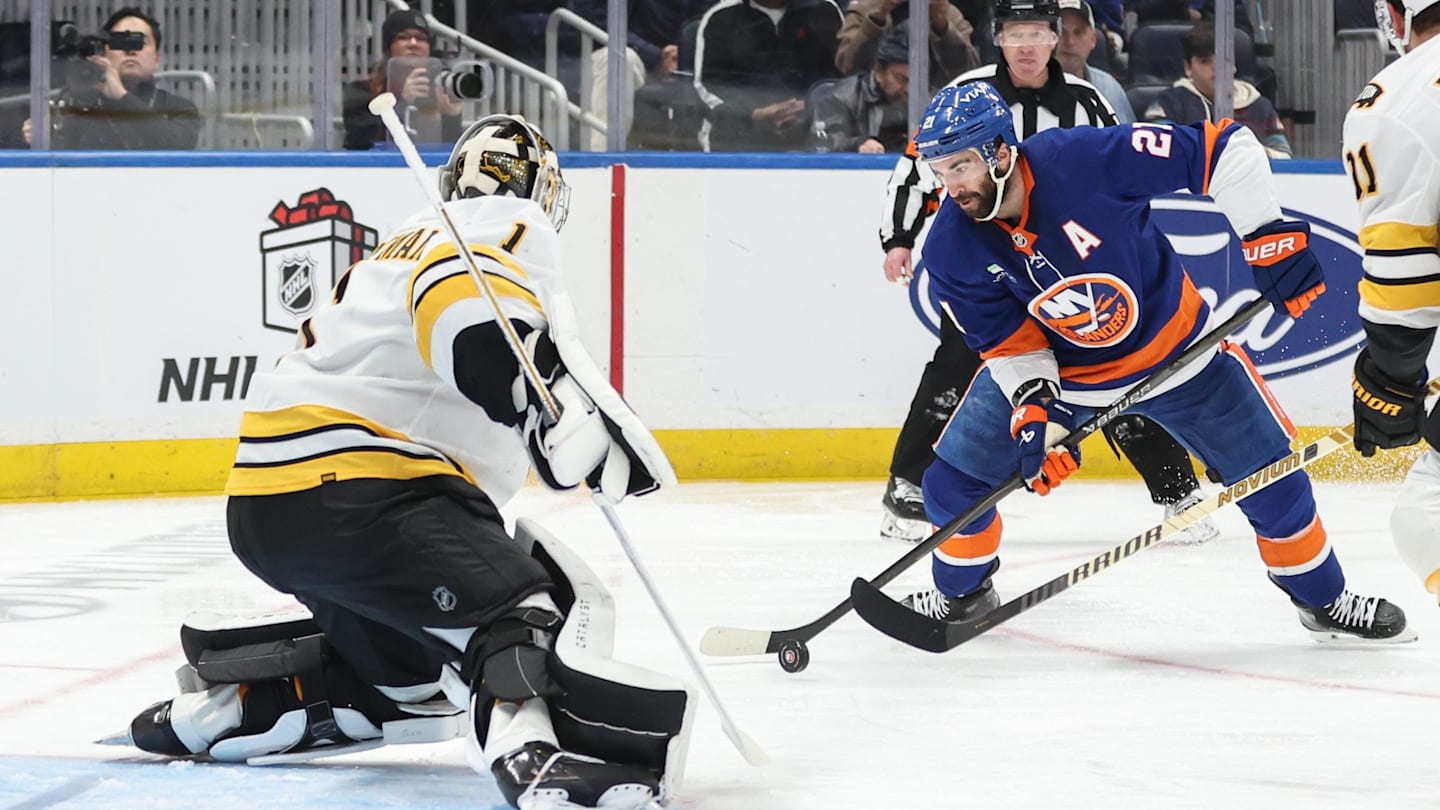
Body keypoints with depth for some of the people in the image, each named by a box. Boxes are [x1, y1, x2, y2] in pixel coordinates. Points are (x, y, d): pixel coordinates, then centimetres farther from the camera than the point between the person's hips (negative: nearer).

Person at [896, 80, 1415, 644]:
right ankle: (962, 593, 26)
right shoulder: (952, 251, -20)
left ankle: (1325, 602, 25)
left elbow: (1223, 148, -26)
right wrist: (1034, 414, -25)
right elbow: (1008, 342, -10)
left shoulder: (1090, 159, -33)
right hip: (1051, 368, 2)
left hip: (1175, 347, -2)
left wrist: (1269, 238, -26)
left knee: (1270, 475, 0)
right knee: (954, 480, -4)